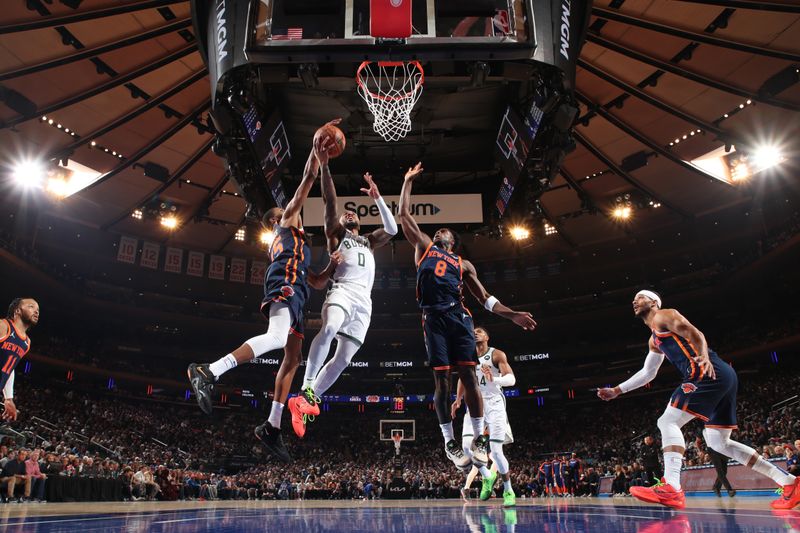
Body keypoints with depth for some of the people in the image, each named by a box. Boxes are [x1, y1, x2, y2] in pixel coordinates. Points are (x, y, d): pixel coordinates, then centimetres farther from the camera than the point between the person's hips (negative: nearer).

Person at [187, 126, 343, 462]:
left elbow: (316, 282, 37)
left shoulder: (282, 245, 41)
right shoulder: (289, 220, 22)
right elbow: (307, 182, 10)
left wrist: (332, 266, 23)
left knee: (293, 359, 3)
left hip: (292, 291, 9)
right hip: (286, 285, -9)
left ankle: (272, 428, 1)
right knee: (276, 338, -32)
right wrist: (317, 151, 8)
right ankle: (208, 372, -39)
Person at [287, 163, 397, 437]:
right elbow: (329, 201, 9)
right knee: (328, 329, -36)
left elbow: (392, 229, 18)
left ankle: (304, 403, 4)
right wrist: (324, 165, 1)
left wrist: (377, 198, 15)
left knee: (343, 358, -5)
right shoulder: (336, 234, 22)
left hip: (363, 302, 4)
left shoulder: (369, 242, 34)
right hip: (342, 291, -4)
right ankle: (306, 391, -31)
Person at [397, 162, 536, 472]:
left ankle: (479, 439, 0)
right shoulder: (424, 247, 24)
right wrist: (408, 181, 24)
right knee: (441, 380, -3)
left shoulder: (463, 264, 25)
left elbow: (484, 297, 19)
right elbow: (403, 215, 21)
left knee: (468, 375, -7)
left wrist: (512, 315, 7)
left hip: (458, 316, 1)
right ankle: (449, 442, 4)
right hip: (433, 318, -1)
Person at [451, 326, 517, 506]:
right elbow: (463, 378, 25)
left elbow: (511, 379, -13)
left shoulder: (497, 355, -3)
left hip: (494, 403, -4)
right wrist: (458, 400, 14)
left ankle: (508, 491, 11)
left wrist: (494, 379, -32)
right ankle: (488, 476, 13)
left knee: (495, 450, -10)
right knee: (467, 446, -13)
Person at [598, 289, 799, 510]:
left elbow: (696, 334, -10)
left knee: (668, 422, -16)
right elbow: (647, 373, 36)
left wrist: (704, 357, -31)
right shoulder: (654, 339, 31)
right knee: (718, 442, 14)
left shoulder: (664, 315, 4)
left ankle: (671, 488, -27)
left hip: (710, 374, -10)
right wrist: (616, 391, 34)